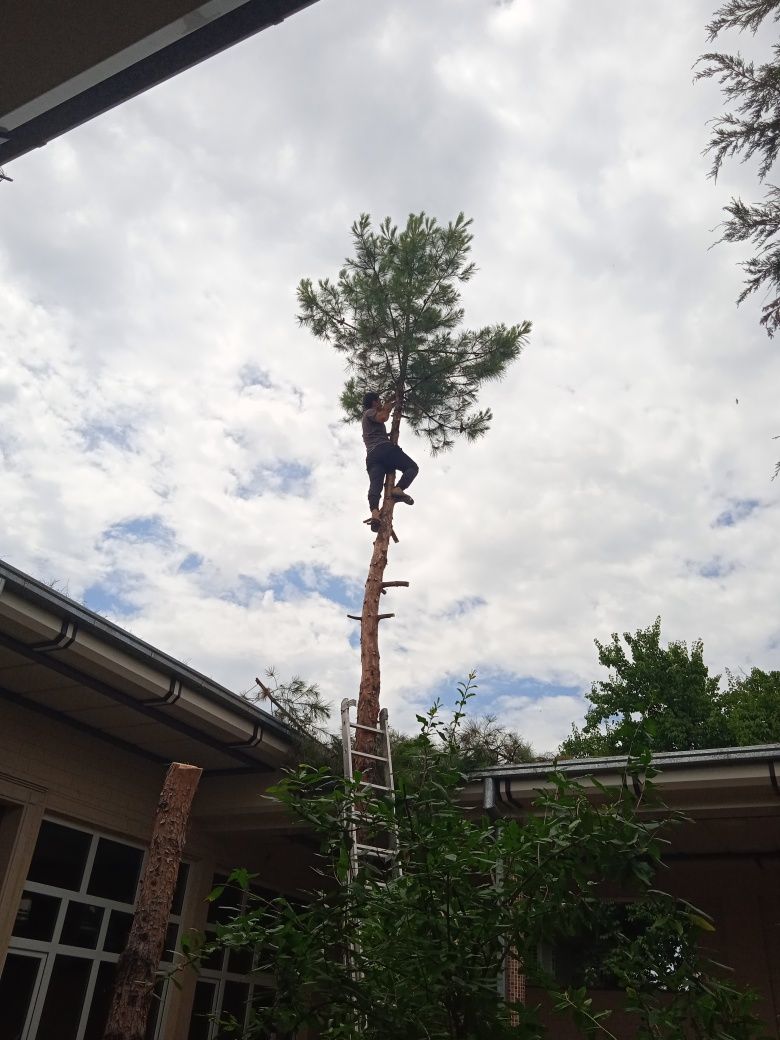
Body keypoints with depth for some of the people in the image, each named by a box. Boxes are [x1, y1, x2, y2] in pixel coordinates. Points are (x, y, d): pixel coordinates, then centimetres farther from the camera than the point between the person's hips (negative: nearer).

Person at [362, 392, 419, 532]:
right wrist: (387, 408, 9)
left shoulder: (366, 419, 40)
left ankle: (375, 512, -45)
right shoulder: (370, 412, 14)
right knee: (412, 467, 1)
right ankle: (398, 489, -28)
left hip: (371, 456, 7)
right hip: (384, 448, -6)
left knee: (375, 484, -18)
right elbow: (382, 417, -9)